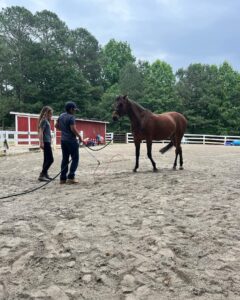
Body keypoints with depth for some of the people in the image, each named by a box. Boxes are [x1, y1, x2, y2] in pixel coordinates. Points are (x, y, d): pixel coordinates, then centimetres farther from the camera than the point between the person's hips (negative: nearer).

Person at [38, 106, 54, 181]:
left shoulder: (46, 120, 16)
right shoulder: (44, 120, -11)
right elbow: (41, 132, -19)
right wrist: (41, 142, -22)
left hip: (47, 142, 10)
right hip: (46, 142, -10)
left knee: (47, 159, 14)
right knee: (50, 159, -10)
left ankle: (45, 174, 21)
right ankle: (41, 175, -8)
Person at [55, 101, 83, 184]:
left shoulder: (61, 116, 11)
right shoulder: (71, 117, -14)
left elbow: (57, 126, 21)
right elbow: (73, 129, -22)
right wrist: (79, 136, -11)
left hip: (63, 140, 8)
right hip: (71, 140, -8)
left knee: (65, 159, 11)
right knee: (75, 159, 0)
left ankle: (63, 178, 11)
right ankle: (71, 177, -5)